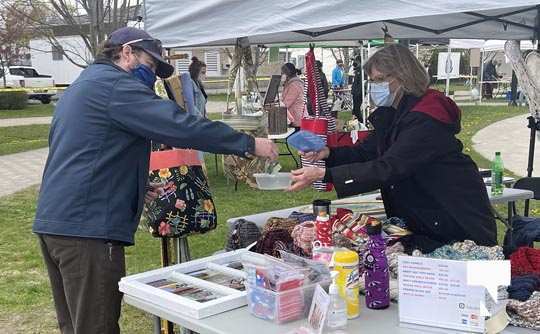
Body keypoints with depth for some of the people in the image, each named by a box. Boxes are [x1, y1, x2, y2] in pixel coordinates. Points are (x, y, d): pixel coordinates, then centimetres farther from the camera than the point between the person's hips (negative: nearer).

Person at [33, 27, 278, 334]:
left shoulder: (83, 85, 22)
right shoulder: (114, 84, -10)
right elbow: (180, 125, -19)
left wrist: (137, 186, 21)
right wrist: (248, 144, -12)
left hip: (55, 221, 10)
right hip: (87, 227, -10)